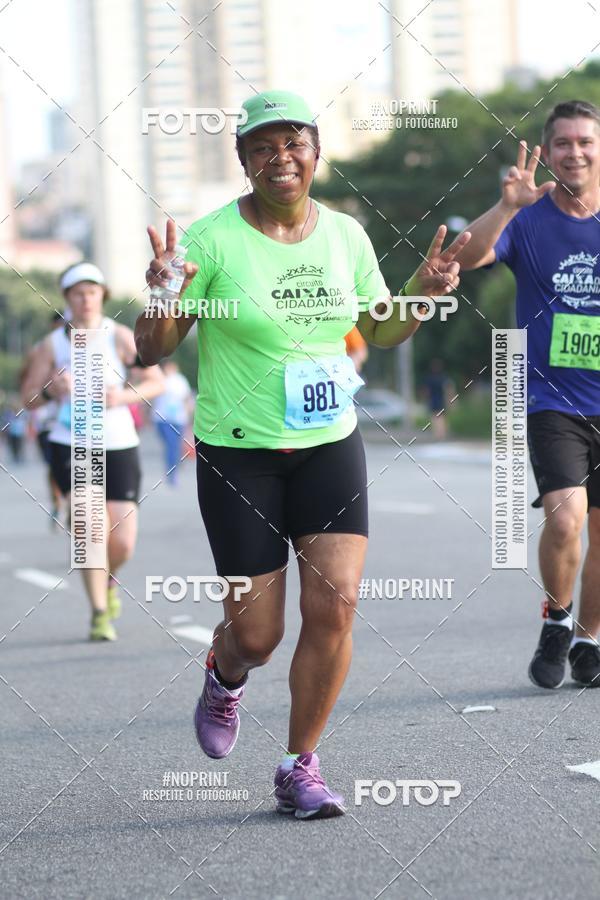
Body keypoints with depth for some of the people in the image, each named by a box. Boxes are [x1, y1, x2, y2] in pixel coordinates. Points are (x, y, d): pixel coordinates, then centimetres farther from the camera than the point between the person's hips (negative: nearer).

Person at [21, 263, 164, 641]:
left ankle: (108, 582, 34)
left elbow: (157, 381, -2)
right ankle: (99, 612, -5)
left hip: (119, 445, 0)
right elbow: (28, 397, 6)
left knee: (123, 544, -2)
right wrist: (54, 388, -15)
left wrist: (124, 396, -20)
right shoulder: (53, 344, 2)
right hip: (71, 447, 0)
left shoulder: (119, 337, -2)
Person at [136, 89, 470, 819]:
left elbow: (381, 330, 18)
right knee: (257, 632, -1)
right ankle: (224, 676, 38)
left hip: (330, 445, 3)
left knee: (334, 606, -10)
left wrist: (422, 293, -2)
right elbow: (151, 349, -8)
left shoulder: (345, 234, 3)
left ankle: (300, 767, 5)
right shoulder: (211, 238, -11)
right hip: (238, 453, -3)